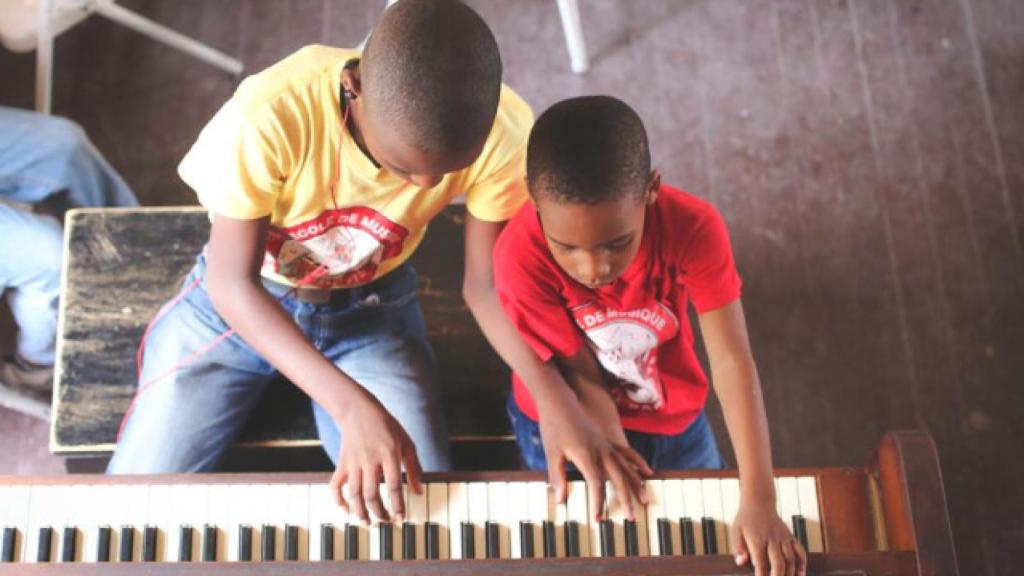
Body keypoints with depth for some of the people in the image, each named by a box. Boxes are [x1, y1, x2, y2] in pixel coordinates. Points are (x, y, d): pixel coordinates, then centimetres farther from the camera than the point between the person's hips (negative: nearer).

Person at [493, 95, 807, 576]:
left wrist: (758, 501, -40)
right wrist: (626, 478, -25)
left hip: (670, 416, 2)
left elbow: (732, 361, -33)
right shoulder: (522, 255, -33)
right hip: (570, 420, -2)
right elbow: (583, 379, -24)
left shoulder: (693, 226, -31)